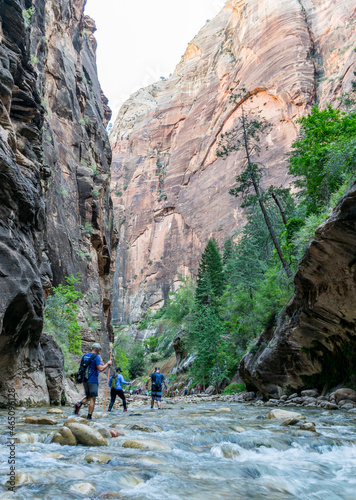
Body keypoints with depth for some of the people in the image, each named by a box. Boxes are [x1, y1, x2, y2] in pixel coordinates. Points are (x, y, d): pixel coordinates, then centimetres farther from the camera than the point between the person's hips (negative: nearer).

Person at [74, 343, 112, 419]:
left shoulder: (84, 356, 11)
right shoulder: (96, 357, -11)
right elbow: (100, 369, -19)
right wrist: (107, 364, -5)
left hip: (85, 380, 7)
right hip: (93, 380, -7)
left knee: (88, 397, 19)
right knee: (93, 399, 1)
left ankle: (79, 404, -7)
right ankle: (89, 417, 1)